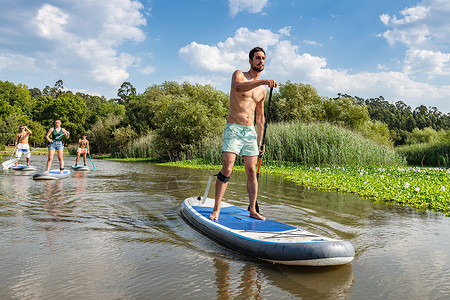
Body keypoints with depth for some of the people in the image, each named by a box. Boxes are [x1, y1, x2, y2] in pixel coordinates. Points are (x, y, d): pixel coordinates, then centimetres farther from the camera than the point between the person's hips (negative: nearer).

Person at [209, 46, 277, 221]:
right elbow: (238, 87, -25)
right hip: (233, 128, -5)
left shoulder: (262, 89, 16)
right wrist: (262, 81, -34)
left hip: (250, 131, 5)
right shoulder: (239, 75, 1)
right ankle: (216, 209, -6)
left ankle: (253, 210, 9)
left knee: (252, 171, 2)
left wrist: (260, 140, 18)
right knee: (226, 169, -12)